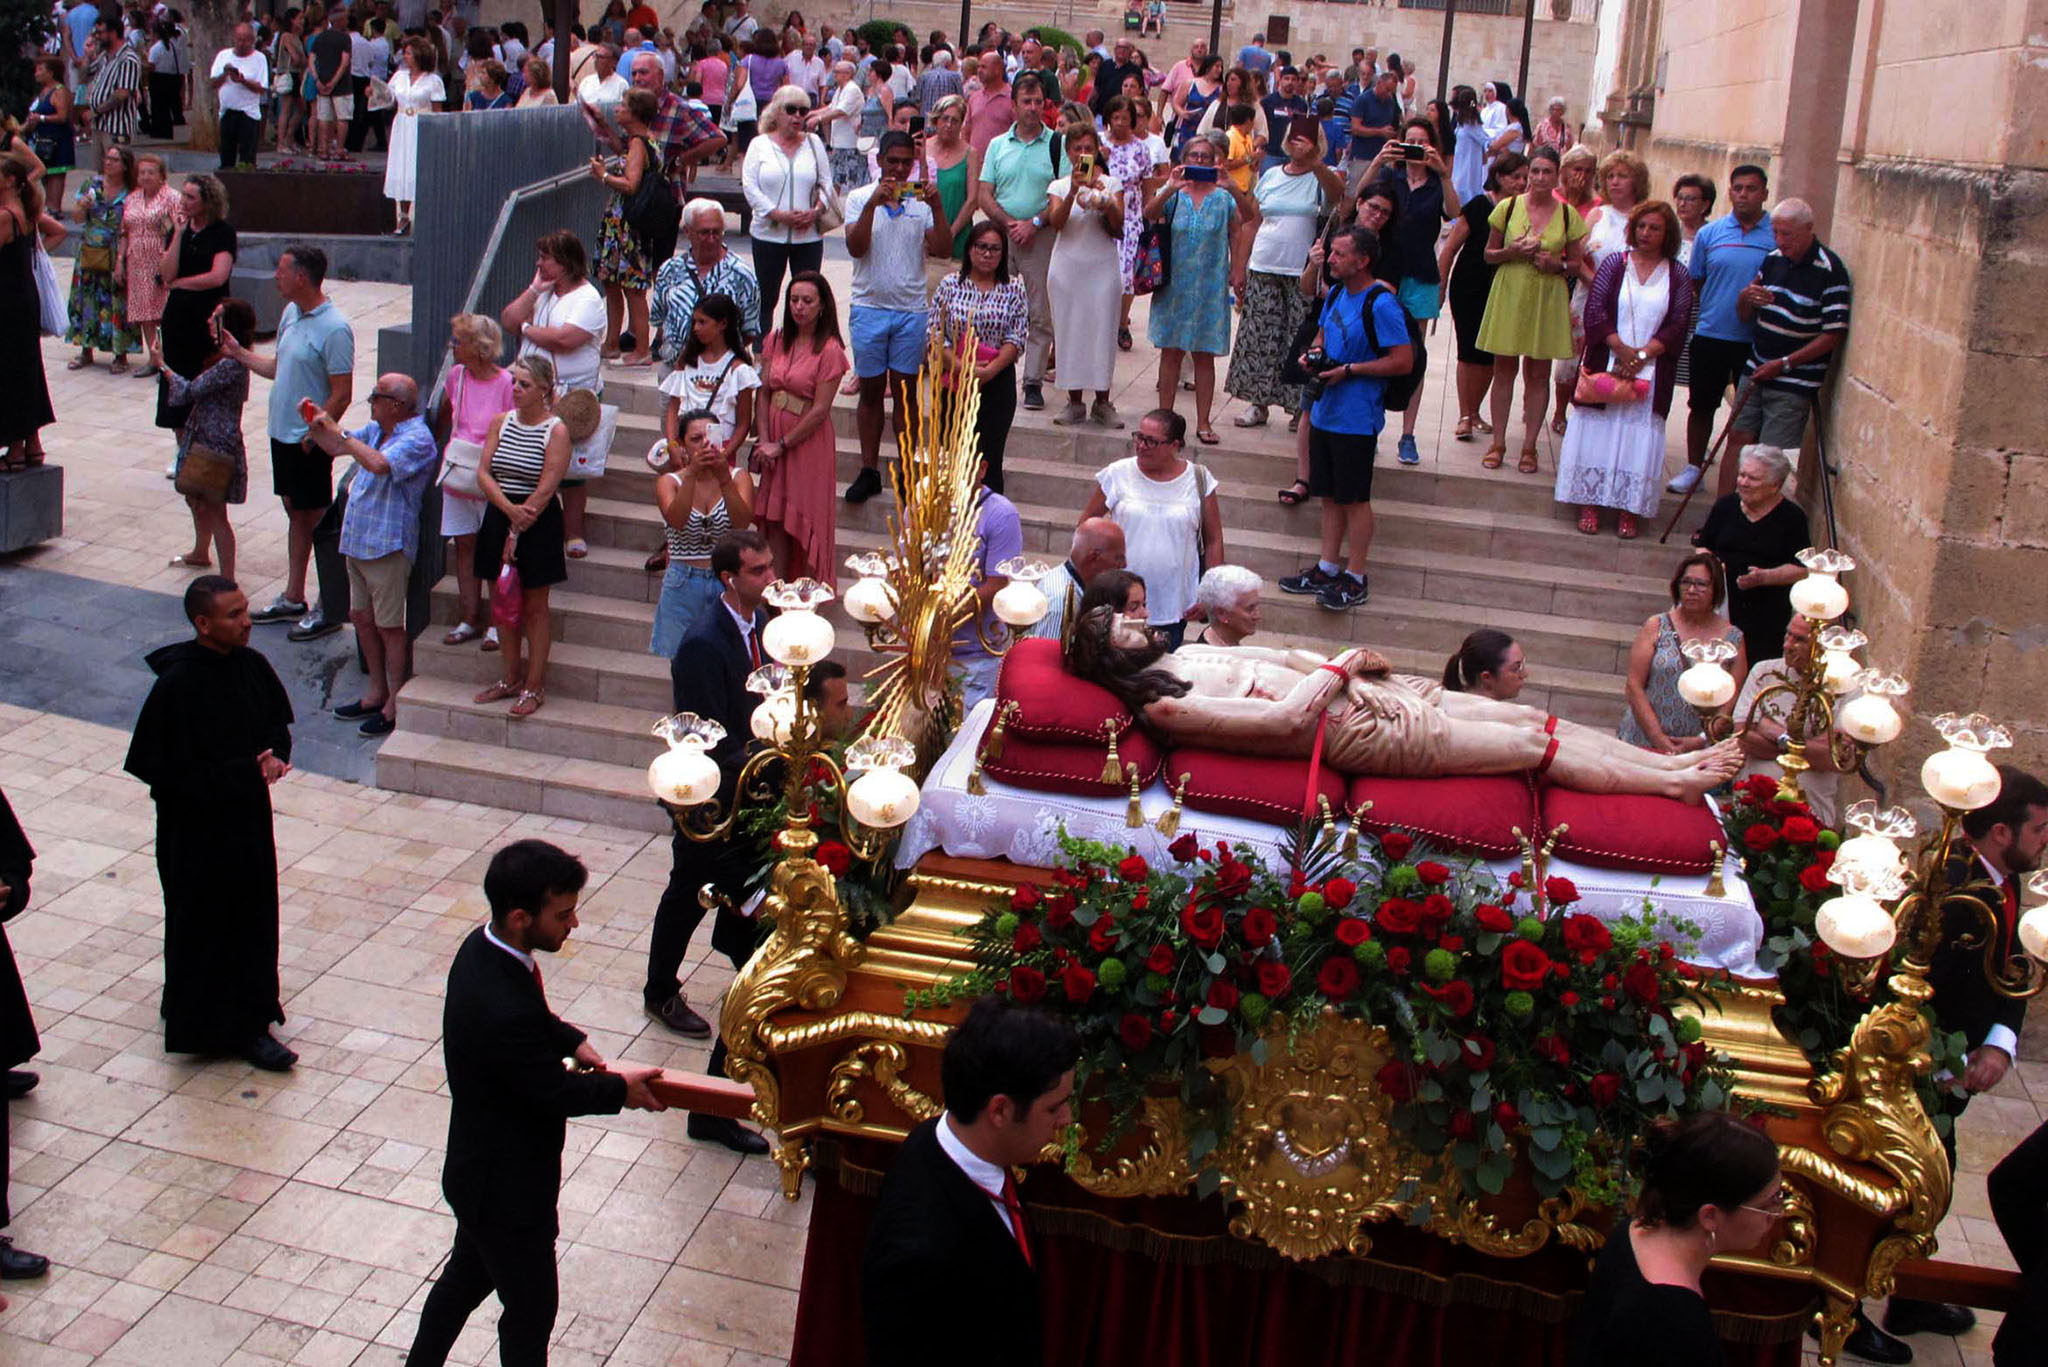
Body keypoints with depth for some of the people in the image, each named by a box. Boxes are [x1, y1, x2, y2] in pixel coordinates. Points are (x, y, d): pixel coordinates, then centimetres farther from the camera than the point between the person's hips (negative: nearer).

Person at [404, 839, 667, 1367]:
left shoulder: (482, 948, -10)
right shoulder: (503, 1011, -39)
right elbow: (556, 1094, -24)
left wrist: (572, 1041, -3)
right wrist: (620, 1089, -10)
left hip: (479, 1170, 9)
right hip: (509, 1189, -9)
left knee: (467, 1274, 29)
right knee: (531, 1313, 13)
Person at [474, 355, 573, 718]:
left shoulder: (556, 431, -10)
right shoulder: (500, 422, 5)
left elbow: (545, 489, -14)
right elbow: (484, 473, -1)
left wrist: (517, 531, -15)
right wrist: (509, 508, -18)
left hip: (538, 524, -5)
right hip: (498, 517, 5)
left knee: (535, 607, 3)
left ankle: (534, 686, 10)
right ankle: (512, 678, 24)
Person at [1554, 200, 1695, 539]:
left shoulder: (1678, 276, 4)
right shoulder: (1615, 264, 3)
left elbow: (1678, 326, -2)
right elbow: (1594, 311, -5)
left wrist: (1642, 354, -14)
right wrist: (1622, 350, -14)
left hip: (1650, 372, 0)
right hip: (1606, 366, 0)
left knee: (1640, 435, 0)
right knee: (1597, 431, 1)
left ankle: (1631, 511, 5)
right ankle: (1589, 505, 8)